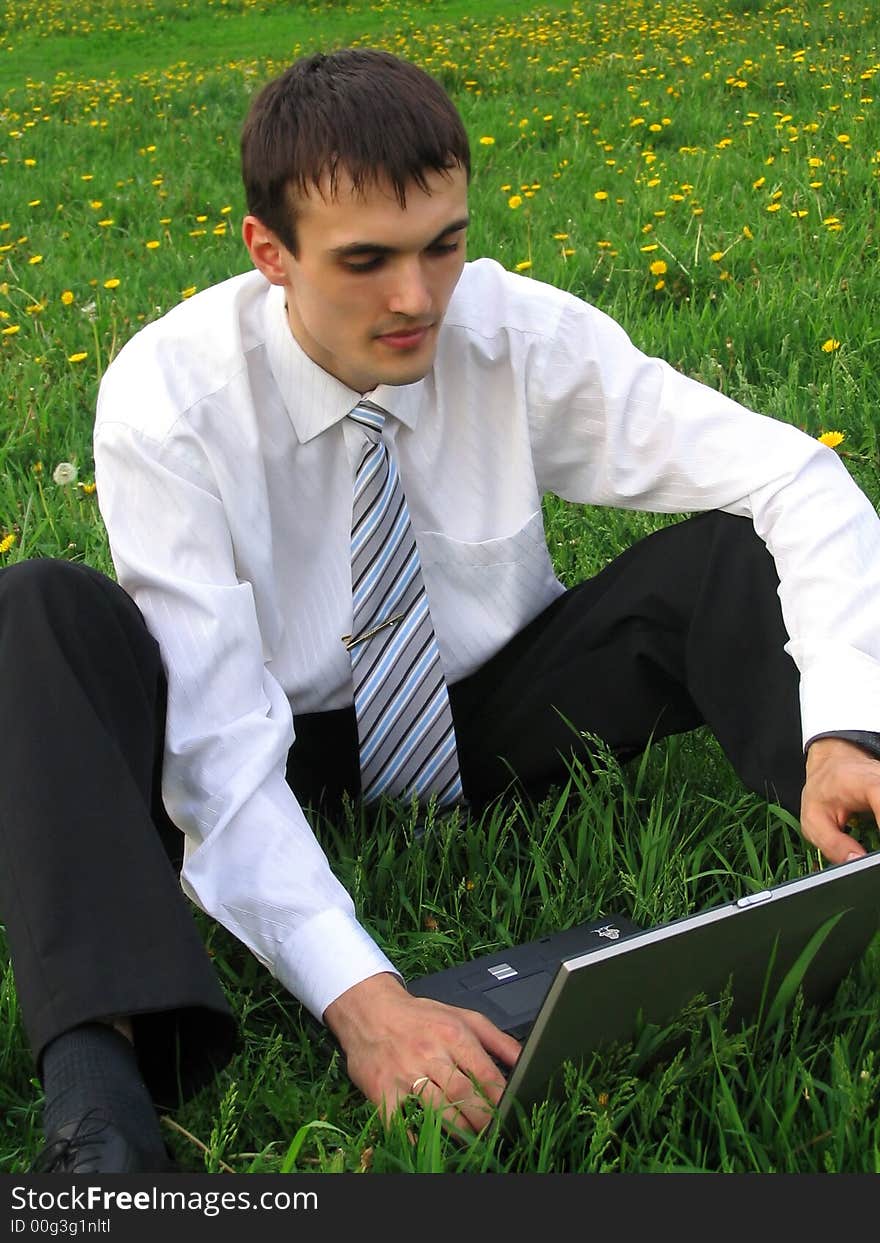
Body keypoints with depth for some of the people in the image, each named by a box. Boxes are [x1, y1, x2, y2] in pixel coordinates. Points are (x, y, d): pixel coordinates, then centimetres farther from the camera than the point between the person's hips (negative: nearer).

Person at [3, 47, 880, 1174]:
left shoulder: (523, 336, -19)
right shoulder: (165, 399, -24)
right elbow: (217, 743, -30)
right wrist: (359, 997, -44)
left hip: (496, 722, 2)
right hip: (283, 760, -1)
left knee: (735, 551, -22)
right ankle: (100, 1082, -43)